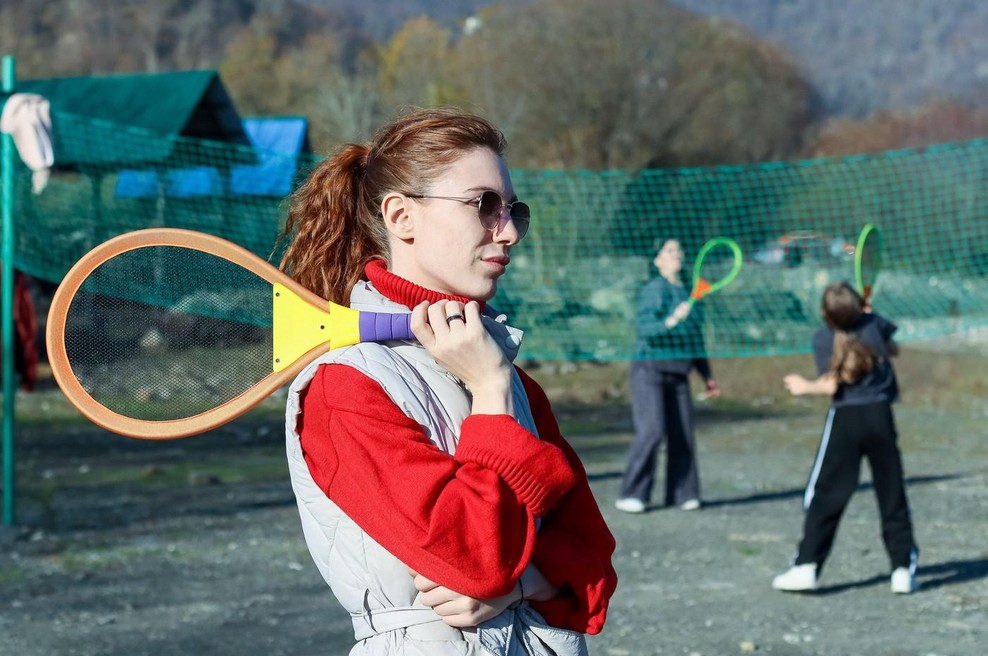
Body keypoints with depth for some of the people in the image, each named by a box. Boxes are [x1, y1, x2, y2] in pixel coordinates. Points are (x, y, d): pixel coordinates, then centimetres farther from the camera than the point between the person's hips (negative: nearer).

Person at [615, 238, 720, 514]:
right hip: (650, 369, -7)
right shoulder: (653, 290, -8)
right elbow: (643, 328, -20)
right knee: (651, 431, -14)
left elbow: (696, 338, 21)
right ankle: (631, 495, -7)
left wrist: (707, 375, 23)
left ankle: (682, 494, 9)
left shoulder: (687, 293, 14)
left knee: (682, 434, 1)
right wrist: (671, 321, -35)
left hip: (678, 374, 7)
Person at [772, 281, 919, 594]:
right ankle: (903, 569, 9)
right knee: (892, 497, 9)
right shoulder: (875, 323, 0)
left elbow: (830, 386, -13)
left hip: (845, 419, -2)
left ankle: (806, 567, -2)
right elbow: (893, 349, 21)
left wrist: (805, 387, 6)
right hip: (880, 416, 2)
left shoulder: (823, 338, -7)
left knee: (824, 497, 3)